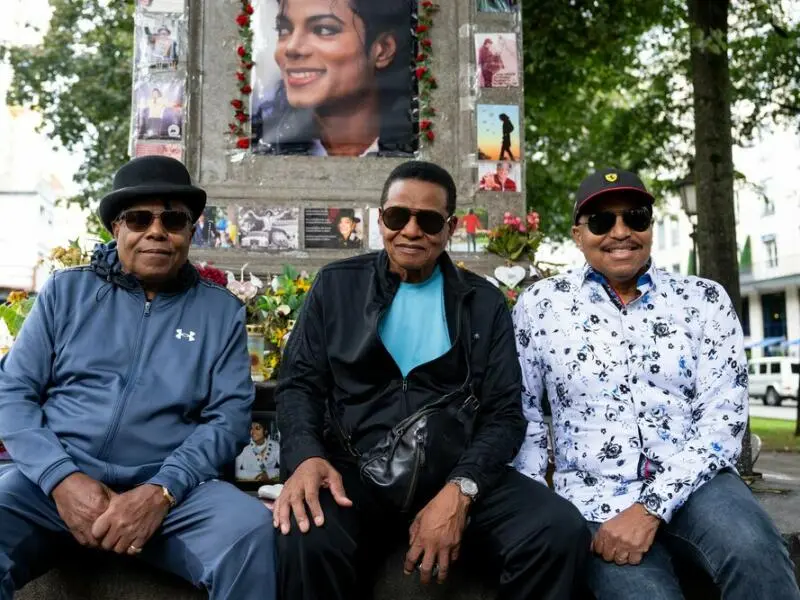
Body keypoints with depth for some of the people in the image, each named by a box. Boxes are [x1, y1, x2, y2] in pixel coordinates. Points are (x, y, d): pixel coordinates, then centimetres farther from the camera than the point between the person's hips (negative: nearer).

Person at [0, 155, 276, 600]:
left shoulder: (221, 310, 8)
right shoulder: (66, 290, 10)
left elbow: (229, 416, 1)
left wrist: (161, 492, -15)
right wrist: (62, 478, -11)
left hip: (168, 486, 0)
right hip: (54, 476, 1)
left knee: (251, 528, -28)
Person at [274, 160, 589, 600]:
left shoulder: (484, 302, 10)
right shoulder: (337, 285, 10)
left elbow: (503, 413, 3)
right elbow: (299, 383, 7)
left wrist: (460, 490, -16)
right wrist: (307, 456, -15)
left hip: (458, 473, 1)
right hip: (357, 471, -1)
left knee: (562, 532, -25)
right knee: (308, 541, -34)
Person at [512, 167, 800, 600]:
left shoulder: (704, 300, 4)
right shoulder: (540, 305, 3)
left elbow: (724, 417, -4)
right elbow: (522, 414, 8)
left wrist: (652, 506, -16)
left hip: (693, 483, 1)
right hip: (597, 499, 0)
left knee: (753, 550, -31)